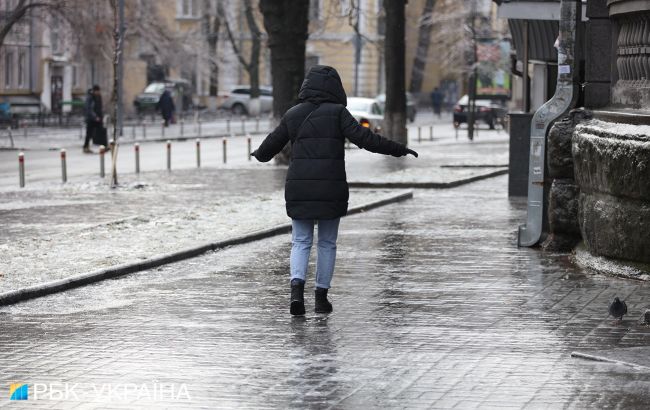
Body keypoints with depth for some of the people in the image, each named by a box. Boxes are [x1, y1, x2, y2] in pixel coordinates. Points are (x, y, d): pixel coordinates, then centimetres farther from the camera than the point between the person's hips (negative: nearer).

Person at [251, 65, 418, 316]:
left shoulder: (293, 115, 6)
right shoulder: (337, 113, -5)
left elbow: (270, 146, 17)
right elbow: (363, 138, -13)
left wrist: (260, 155, 40)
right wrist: (399, 150, -7)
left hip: (299, 189, 2)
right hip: (331, 190, -2)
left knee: (301, 242, 9)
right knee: (327, 243, 12)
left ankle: (297, 289, -13)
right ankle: (321, 297, 14)